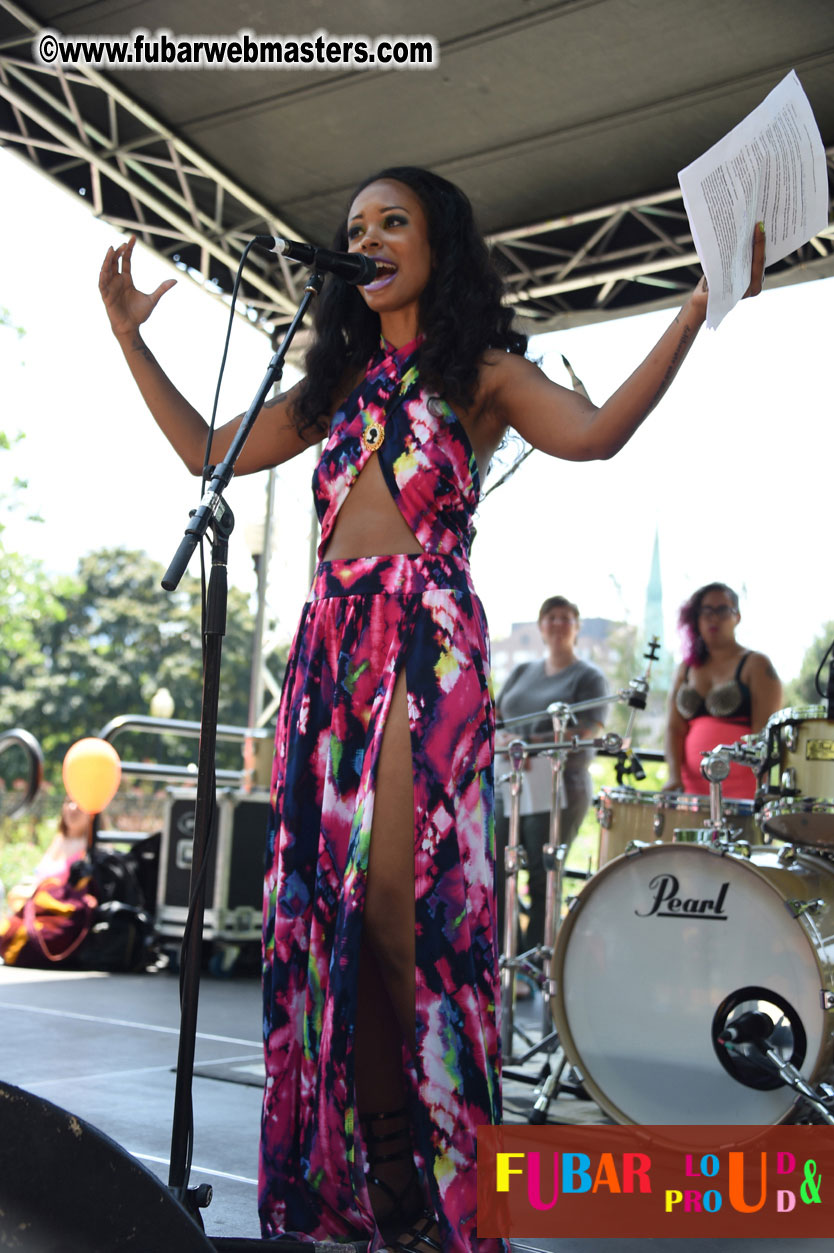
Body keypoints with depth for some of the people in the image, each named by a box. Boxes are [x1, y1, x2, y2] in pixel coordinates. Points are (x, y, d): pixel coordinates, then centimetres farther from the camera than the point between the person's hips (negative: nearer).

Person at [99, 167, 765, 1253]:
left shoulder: (479, 371, 9)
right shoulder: (337, 383, 24)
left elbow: (594, 433, -8)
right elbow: (207, 452, 25)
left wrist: (702, 306, -14)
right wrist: (130, 336, 26)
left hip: (425, 635, -5)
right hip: (330, 641, 5)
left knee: (398, 897, -13)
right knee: (325, 894, 0)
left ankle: (433, 1166, -1)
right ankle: (357, 1163, 9)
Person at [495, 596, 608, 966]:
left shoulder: (588, 677, 3)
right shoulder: (522, 672, 20)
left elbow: (586, 733, -10)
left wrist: (531, 745, -20)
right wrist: (501, 739, -5)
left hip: (559, 788, -5)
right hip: (509, 785, 5)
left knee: (543, 880, -4)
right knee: (494, 873, -2)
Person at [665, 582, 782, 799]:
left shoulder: (756, 665, 3)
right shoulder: (686, 669, 17)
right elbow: (674, 728, 8)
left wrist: (761, 792, -17)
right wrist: (675, 777, -7)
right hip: (693, 787, 4)